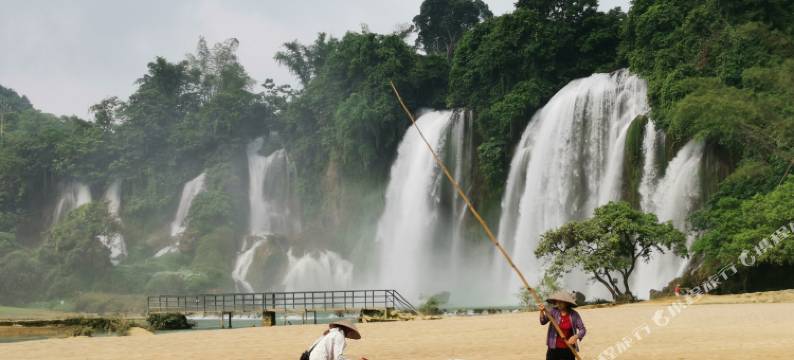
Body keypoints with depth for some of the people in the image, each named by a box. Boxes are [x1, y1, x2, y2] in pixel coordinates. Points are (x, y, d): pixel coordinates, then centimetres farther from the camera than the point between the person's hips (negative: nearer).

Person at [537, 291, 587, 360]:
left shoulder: (574, 314, -5)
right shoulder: (553, 311, -3)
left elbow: (583, 330, -2)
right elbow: (543, 322, -13)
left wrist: (576, 337, -23)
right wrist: (542, 311, -32)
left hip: (568, 350, -1)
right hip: (553, 349, 1)